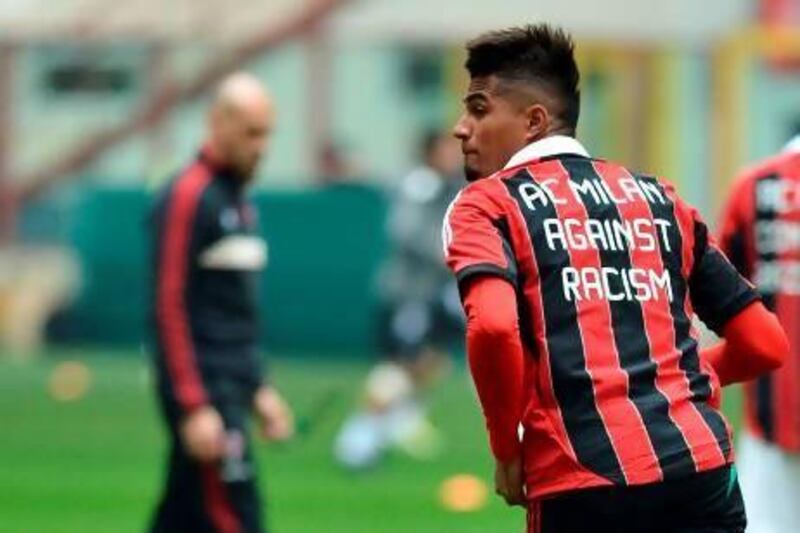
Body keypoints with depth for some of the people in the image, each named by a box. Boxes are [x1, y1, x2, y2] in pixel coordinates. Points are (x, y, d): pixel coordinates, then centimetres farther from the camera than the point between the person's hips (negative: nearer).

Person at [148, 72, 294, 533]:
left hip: (234, 389, 9)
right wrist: (194, 408, -20)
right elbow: (169, 308, -16)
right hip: (205, 395, -9)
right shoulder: (187, 197, -11)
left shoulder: (240, 201, 17)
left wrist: (258, 389, 21)